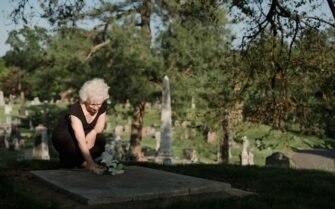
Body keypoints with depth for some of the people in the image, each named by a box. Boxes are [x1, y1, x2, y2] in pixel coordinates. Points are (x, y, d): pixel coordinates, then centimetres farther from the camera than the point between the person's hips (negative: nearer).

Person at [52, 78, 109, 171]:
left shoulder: (103, 106, -17)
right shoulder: (75, 110, -34)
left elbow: (99, 128, -5)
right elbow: (81, 140, -43)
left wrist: (92, 134, -30)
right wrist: (90, 163, -51)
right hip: (63, 136, -4)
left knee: (101, 140, -26)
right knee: (74, 147, -38)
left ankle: (81, 161, -7)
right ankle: (66, 160, -4)